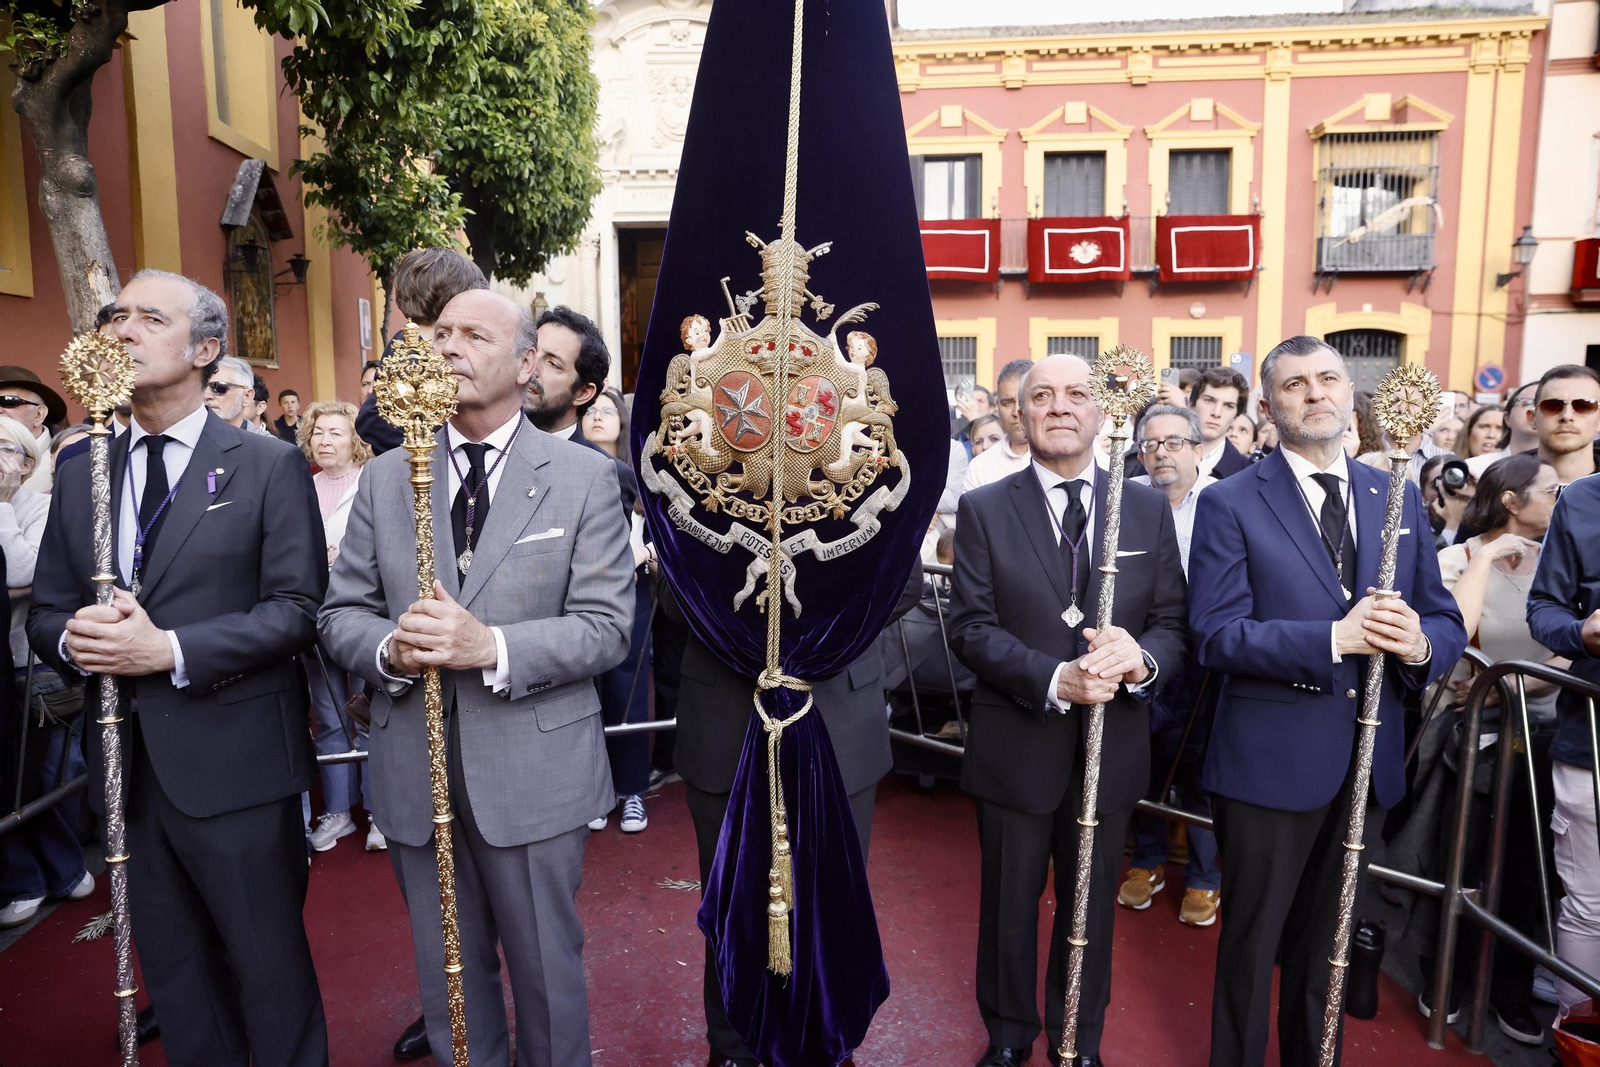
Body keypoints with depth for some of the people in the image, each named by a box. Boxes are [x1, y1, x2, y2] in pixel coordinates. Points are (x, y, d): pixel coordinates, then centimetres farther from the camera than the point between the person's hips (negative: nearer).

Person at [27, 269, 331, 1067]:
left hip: (234, 762, -5)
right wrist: (71, 638, -10)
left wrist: (172, 650, -20)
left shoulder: (269, 466, -4)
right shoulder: (79, 476, 11)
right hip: (128, 764, 5)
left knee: (270, 971, 7)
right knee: (172, 973, 19)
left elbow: (298, 607, -11)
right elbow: (43, 612, 13)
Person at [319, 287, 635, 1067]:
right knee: (447, 975, 21)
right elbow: (340, 613, 5)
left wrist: (492, 647, -25)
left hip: (534, 774, -3)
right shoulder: (384, 478, 5)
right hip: (415, 773, 3)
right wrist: (390, 648, -17)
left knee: (547, 972, 15)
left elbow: (606, 626, -10)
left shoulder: (584, 476, -5)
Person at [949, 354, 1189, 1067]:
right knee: (1009, 904, 17)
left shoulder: (1149, 509, 1)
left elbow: (1174, 623, -1)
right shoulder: (983, 510, -6)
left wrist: (1142, 659, -24)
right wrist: (1055, 679, -27)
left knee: (1091, 906, 20)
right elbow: (971, 629, -13)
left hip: (1113, 749, 2)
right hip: (1015, 748, -2)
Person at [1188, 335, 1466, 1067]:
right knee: (1251, 944, 13)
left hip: (1367, 761, 5)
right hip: (1270, 761, -4)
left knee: (1326, 942, 23)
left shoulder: (1399, 499, 6)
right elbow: (1216, 637, -17)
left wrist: (1421, 645, -17)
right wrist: (1336, 638, -27)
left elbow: (1445, 621, 6)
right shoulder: (1230, 504, -9)